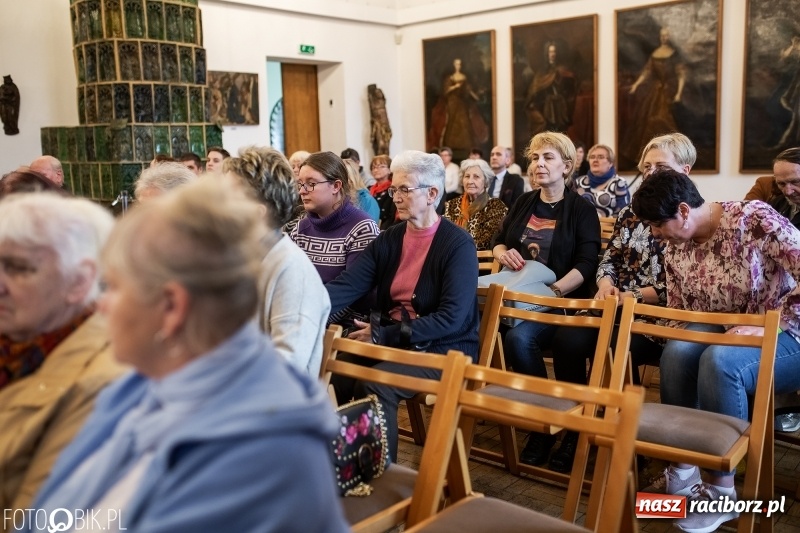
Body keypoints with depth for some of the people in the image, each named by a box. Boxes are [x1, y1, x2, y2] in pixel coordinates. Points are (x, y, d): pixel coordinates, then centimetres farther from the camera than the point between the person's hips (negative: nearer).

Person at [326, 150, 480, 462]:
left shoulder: (458, 244, -11)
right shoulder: (389, 240, 7)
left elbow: (452, 317, -20)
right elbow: (346, 286, -7)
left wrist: (384, 336, -23)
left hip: (442, 348, -5)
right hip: (392, 340, 6)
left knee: (375, 384, -28)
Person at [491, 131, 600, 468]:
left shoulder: (582, 210, 1)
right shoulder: (524, 202, 17)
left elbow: (586, 264, -9)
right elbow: (498, 241, 21)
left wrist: (553, 291, -24)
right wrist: (503, 252, -4)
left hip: (560, 301, -4)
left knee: (518, 337, -34)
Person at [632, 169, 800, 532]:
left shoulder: (753, 218, -18)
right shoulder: (674, 250, 2)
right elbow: (678, 315, 8)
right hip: (723, 337, 5)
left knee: (719, 361, -34)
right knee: (677, 351, -27)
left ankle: (721, 489, -21)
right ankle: (682, 468, -17)